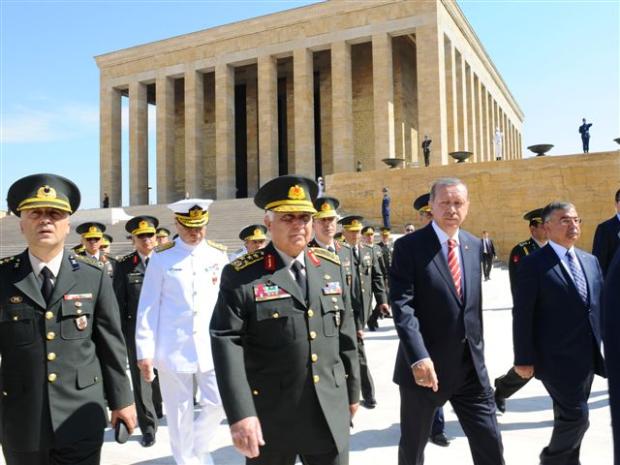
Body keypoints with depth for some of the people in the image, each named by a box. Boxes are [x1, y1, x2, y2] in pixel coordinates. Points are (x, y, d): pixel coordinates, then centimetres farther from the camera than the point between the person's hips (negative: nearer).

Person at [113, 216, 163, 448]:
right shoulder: (124, 265, 0)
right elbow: (119, 301, 0)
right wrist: (119, 333, -3)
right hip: (136, 329, 0)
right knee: (140, 378, 4)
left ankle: (157, 409, 41)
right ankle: (148, 427, 16)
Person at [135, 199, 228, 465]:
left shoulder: (218, 255, 3)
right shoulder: (161, 258, -3)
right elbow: (148, 307, -3)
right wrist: (144, 351, -6)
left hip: (211, 346, 2)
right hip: (173, 348, -2)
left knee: (218, 403, 2)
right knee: (179, 413, 8)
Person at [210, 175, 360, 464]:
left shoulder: (331, 267, 6)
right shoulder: (241, 275, -10)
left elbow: (345, 334, 10)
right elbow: (227, 343, -16)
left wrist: (352, 390, 13)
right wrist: (240, 413, -22)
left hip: (330, 414, 4)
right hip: (270, 417, -3)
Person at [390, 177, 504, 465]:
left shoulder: (474, 245, 8)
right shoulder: (409, 246, -11)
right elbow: (402, 306, -18)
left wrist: (478, 349, 17)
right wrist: (418, 357, -27)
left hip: (471, 365, 5)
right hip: (425, 365, -4)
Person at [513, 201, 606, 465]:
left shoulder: (590, 261, 11)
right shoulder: (534, 264, -11)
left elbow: (600, 305, 14)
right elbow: (522, 315, -13)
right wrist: (524, 359, -14)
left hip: (587, 356, 7)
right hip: (558, 357, -6)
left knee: (569, 416, 17)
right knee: (576, 417, -4)